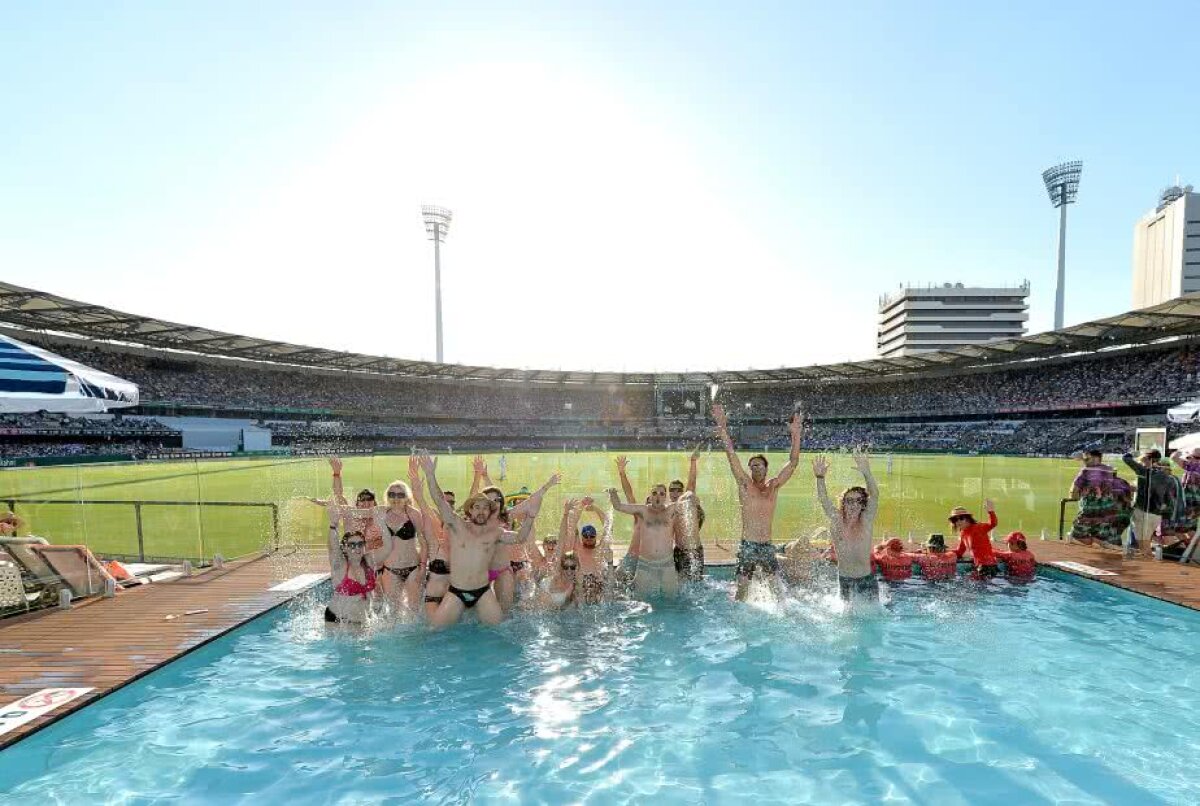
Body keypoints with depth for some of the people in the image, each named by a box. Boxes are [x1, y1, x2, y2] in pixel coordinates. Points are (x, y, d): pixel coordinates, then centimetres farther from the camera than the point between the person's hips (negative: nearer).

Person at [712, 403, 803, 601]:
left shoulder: (773, 486, 7)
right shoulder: (744, 485, 0)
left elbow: (793, 462, 4)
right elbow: (731, 454, -8)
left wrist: (796, 434, -4)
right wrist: (722, 427, -15)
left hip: (767, 547, 3)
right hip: (747, 546, -3)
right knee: (742, 589, 0)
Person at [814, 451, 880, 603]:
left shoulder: (866, 522, -4)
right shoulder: (837, 522, -3)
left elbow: (874, 495, -17)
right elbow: (823, 500, -17)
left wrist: (866, 473, -33)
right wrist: (820, 477, -33)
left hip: (867, 579, 0)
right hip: (844, 580, 1)